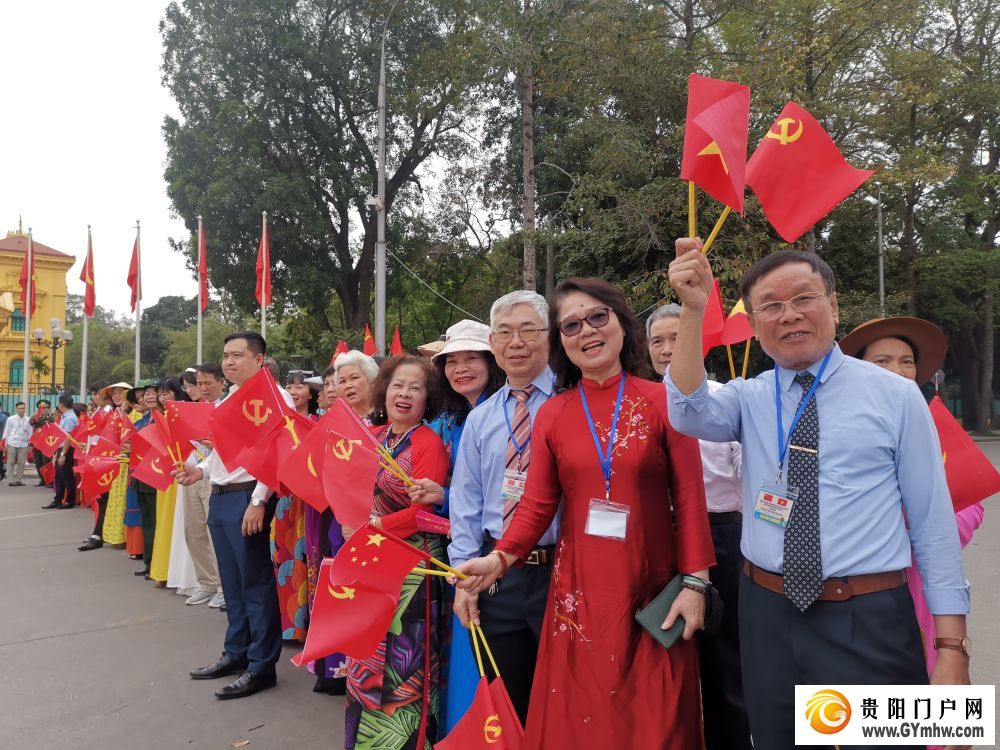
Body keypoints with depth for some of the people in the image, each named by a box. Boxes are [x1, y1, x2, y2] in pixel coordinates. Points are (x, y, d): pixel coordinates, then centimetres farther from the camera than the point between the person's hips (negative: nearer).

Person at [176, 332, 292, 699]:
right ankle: (236, 653, 30)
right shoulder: (227, 400, 17)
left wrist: (258, 501, -21)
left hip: (247, 497, -9)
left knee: (255, 582, -1)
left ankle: (261, 666, 10)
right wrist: (201, 470, 6)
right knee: (232, 582, 17)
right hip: (219, 498, 9)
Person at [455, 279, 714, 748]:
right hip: (578, 590, 2)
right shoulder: (551, 415, 2)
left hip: (651, 589, -1)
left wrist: (694, 581, -7)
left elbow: (689, 498, -4)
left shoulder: (663, 402, -4)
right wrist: (500, 557, -14)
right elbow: (538, 502, 0)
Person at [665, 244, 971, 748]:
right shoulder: (748, 398, 3)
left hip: (870, 621, -2)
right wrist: (693, 310, -29)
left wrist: (952, 648, -5)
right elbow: (689, 414, -19)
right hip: (767, 616, 3)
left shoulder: (896, 396, -2)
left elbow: (933, 523, -2)